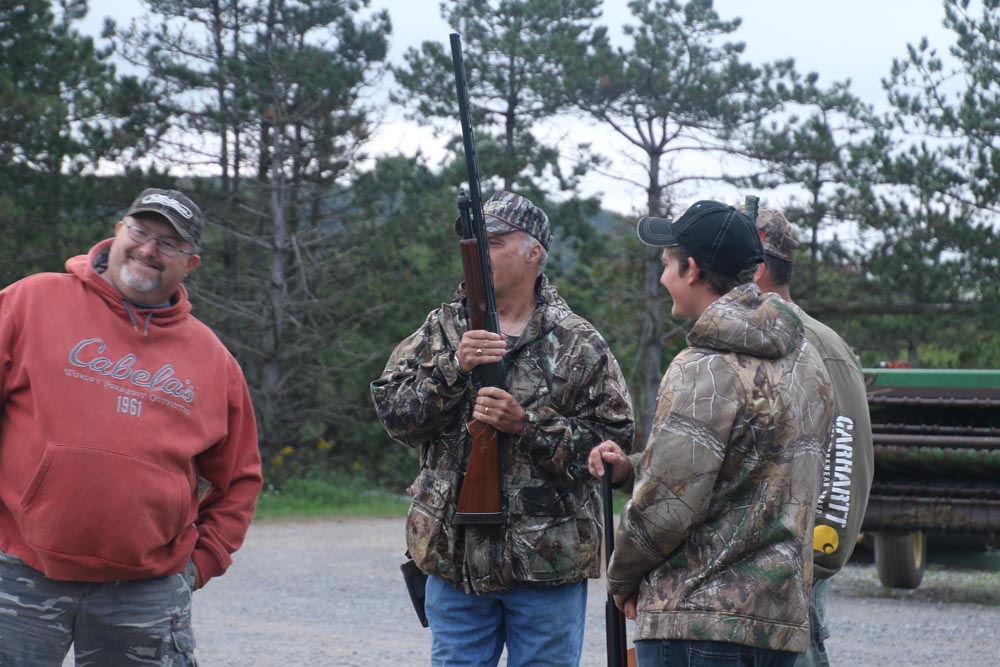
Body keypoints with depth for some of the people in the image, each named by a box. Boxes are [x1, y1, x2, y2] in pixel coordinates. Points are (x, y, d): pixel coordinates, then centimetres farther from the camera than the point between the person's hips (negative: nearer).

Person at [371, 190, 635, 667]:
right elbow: (394, 410, -1)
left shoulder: (578, 343, -1)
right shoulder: (441, 330, 7)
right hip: (453, 558, 3)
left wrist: (526, 425, -18)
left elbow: (613, 437, -7)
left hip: (547, 563, -2)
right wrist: (454, 368, -17)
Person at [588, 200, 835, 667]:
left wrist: (622, 579, 1)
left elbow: (666, 507, -18)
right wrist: (631, 469, 12)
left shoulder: (704, 370, -15)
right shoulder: (804, 360, 14)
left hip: (700, 622, -9)